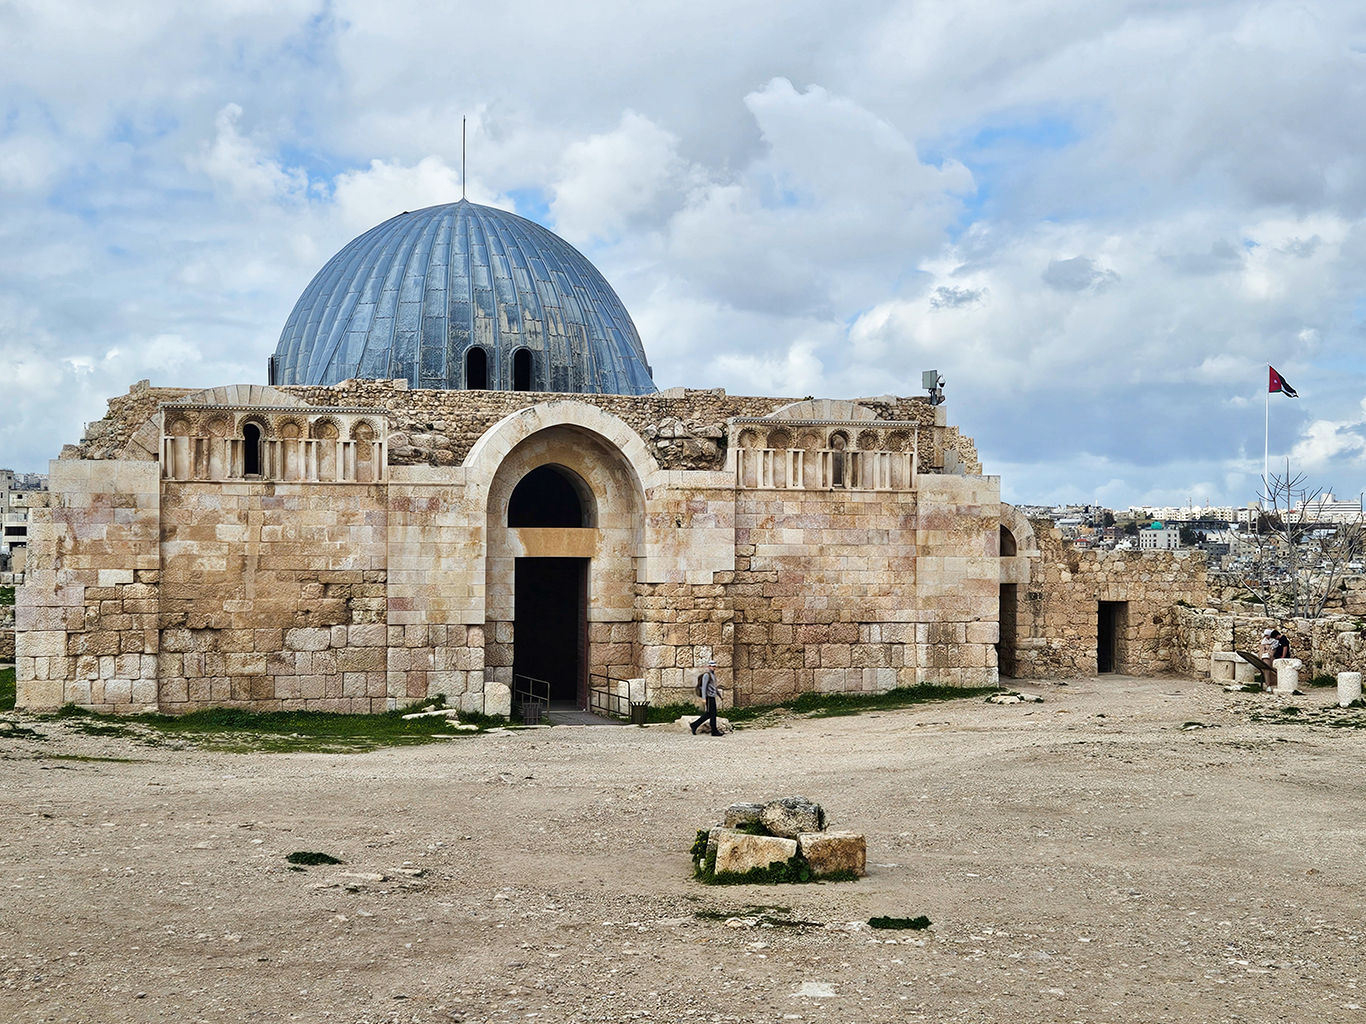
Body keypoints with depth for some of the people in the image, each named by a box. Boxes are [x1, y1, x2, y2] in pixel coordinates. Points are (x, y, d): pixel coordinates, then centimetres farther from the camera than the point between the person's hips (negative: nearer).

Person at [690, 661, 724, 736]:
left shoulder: (713, 675, 19)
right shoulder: (706, 675, -11)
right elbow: (703, 687, -16)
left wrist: (720, 695, 22)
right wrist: (704, 698, -22)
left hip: (712, 697, 10)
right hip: (709, 697, -10)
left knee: (708, 714, 10)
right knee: (713, 714, -6)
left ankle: (694, 725, 16)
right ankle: (714, 731, -1)